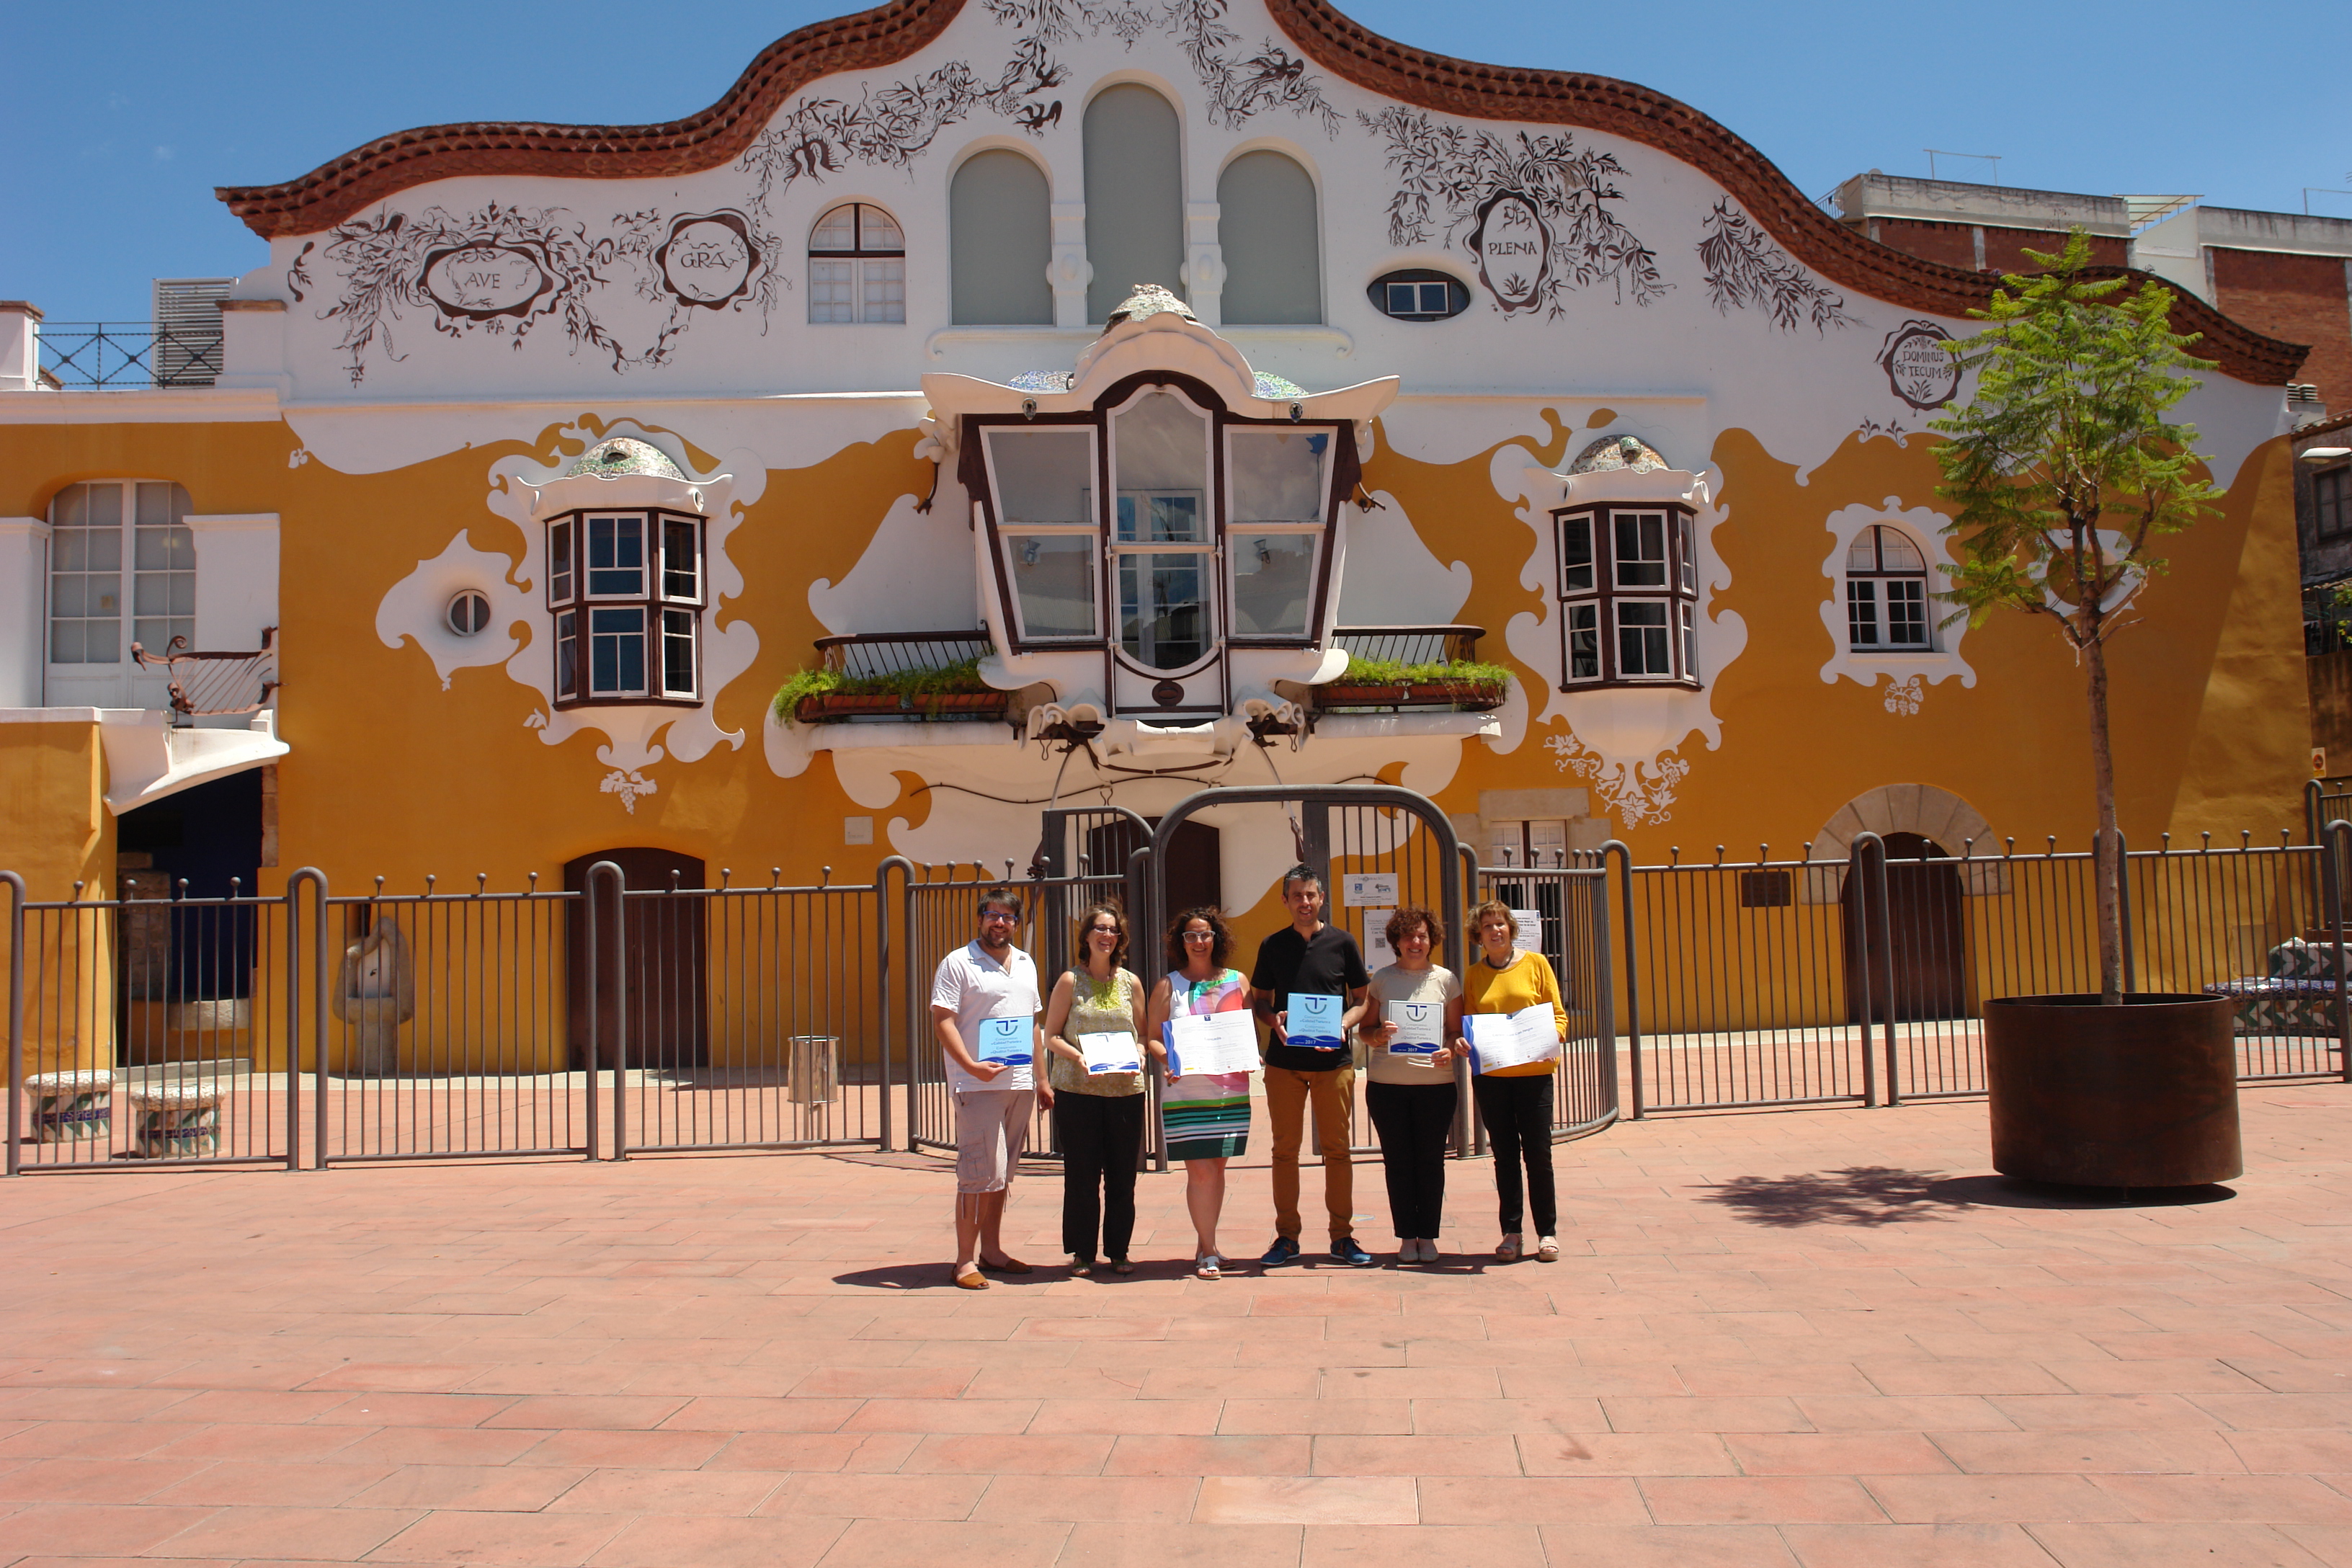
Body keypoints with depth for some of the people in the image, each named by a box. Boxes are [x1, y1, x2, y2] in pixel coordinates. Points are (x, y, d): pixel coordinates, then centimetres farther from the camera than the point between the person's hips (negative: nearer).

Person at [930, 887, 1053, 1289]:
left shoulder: (1025, 964, 17)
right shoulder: (957, 964, -4)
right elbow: (942, 1021, -11)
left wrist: (1041, 1079, 18)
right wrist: (971, 1066, -22)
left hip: (1020, 1084, 6)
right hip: (978, 1085, -6)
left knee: (1001, 1173, 12)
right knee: (982, 1173, -9)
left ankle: (991, 1250, 21)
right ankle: (966, 1260, -1)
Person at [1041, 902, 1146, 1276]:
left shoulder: (1131, 983, 8)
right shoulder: (1070, 981, 1)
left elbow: (1142, 1034, 14)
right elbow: (1052, 1037, 1)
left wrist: (1137, 1057, -7)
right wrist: (1079, 1057, -16)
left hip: (1125, 1089, 2)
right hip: (1077, 1090, -2)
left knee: (1122, 1174, 4)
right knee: (1081, 1174, 1)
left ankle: (1118, 1250, 17)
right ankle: (1083, 1252, 13)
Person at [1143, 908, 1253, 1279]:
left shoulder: (1238, 982, 10)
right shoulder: (1168, 987, 5)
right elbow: (1151, 1036, 5)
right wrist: (1166, 1057, -15)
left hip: (1231, 1091, 2)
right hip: (1185, 1092, -2)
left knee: (1217, 1166, 8)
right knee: (1200, 1170, -7)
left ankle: (1206, 1245, 21)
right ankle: (1208, 1252, 1)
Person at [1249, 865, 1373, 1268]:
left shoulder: (1342, 943, 4)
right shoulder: (1272, 946, 7)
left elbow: (1362, 999, 8)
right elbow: (1260, 1000, 13)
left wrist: (1343, 1023, -12)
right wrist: (1272, 1019, -9)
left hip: (1333, 1061, -1)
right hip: (1284, 1062, 1)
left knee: (1337, 1149, 3)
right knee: (1285, 1150, 4)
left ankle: (1342, 1235, 13)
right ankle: (1286, 1236, 13)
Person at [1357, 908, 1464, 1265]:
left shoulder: (1446, 980, 6)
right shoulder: (1382, 980, 8)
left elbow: (1458, 1031, 8)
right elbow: (1364, 1030, 10)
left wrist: (1450, 1051, -13)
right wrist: (1379, 1034, -12)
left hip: (1436, 1083, 0)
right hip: (1387, 1084, 1)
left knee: (1431, 1161, 3)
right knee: (1398, 1161, 4)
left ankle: (1428, 1236, 13)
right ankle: (1407, 1237, 13)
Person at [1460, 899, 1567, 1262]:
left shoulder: (1535, 963, 3)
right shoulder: (1474, 975, 8)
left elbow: (1558, 1013, 4)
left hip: (1534, 1072, -2)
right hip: (1490, 1075, 2)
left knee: (1538, 1153, -1)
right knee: (1505, 1155, 6)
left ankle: (1547, 1232, 10)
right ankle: (1512, 1232, 13)